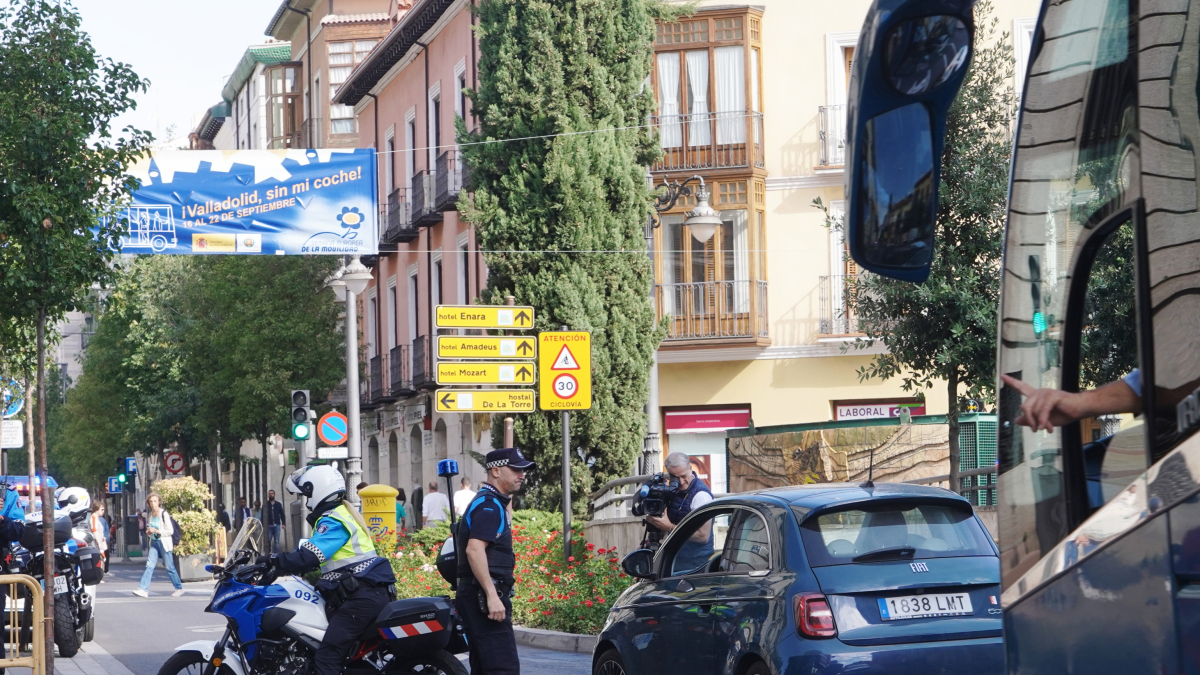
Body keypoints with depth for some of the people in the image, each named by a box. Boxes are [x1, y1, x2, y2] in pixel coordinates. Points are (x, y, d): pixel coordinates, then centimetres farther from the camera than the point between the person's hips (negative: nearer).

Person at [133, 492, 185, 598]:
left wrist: (156, 531, -19)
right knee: (149, 565, -6)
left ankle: (179, 588, 15)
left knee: (169, 567, 1)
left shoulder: (164, 514, -11)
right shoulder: (149, 515, 9)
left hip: (164, 543, -6)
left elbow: (170, 531, -12)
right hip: (154, 542, 6)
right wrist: (148, 532, 2)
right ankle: (143, 589, -12)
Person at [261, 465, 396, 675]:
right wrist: (280, 561, 23)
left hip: (361, 597, -11)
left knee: (327, 655, -17)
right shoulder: (344, 513, 22)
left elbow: (308, 557, -21)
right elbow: (318, 552, 28)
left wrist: (273, 560, -9)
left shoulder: (333, 521, -11)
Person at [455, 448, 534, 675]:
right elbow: (474, 550, -25)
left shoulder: (492, 502, 19)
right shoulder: (489, 505, -12)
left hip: (482, 597, 11)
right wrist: (492, 596, -29)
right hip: (484, 596, -11)